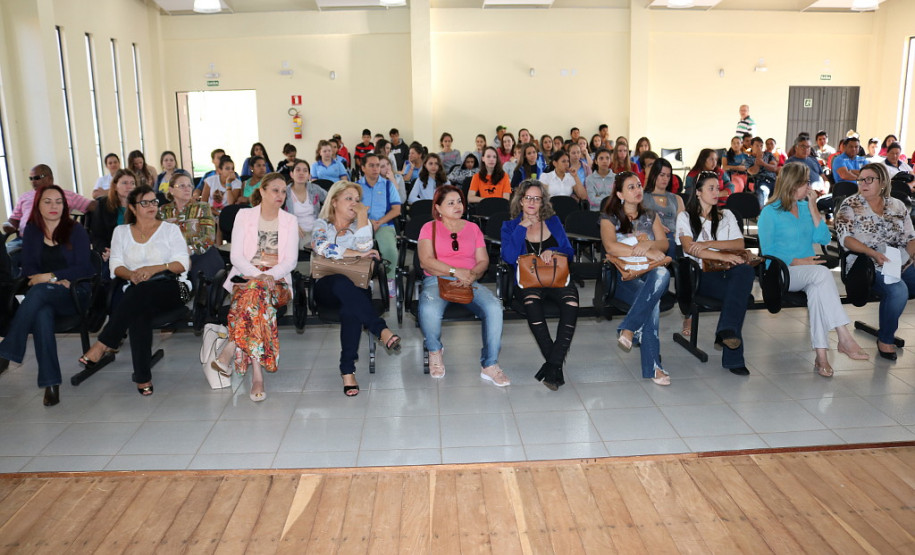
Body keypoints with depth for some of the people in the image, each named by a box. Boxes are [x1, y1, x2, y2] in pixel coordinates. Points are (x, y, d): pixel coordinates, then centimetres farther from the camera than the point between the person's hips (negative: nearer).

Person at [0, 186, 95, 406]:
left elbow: (83, 267, -3)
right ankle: (50, 382, -35)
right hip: (44, 296, 2)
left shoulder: (75, 230, 5)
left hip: (75, 293, -2)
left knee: (38, 292, -34)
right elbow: (28, 268, 8)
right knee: (42, 315, -33)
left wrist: (50, 277, -13)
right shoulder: (31, 231, 14)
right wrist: (56, 280, -9)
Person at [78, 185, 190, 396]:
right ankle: (142, 376, -37)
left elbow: (182, 264, 3)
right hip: (137, 293, 1)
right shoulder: (121, 232, 21)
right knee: (139, 311, -35)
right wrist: (131, 274, -12)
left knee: (141, 292, -36)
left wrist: (154, 269, -12)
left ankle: (102, 345, -33)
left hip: (170, 288, -1)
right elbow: (115, 266, 10)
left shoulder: (170, 229, 14)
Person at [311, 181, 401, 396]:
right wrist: (358, 253, -8)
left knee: (351, 308, -36)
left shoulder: (359, 224, 18)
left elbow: (364, 247, -4)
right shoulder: (322, 224, 14)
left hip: (355, 286, 1)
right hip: (327, 287, -1)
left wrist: (362, 216, -4)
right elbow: (322, 248, -9)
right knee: (342, 283, -39)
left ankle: (347, 370, -39)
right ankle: (382, 330, -46)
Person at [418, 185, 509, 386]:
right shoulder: (429, 228, 12)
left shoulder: (473, 228, 22)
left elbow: (483, 261, 12)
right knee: (429, 310, -37)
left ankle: (490, 365, -19)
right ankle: (435, 351, -4)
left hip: (469, 281, 3)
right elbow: (426, 261, -2)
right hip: (436, 280, -2)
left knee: (494, 307, -29)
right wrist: (455, 271, -14)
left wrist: (472, 275, -11)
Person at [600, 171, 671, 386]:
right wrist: (645, 252, -19)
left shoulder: (650, 217, 22)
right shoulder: (609, 218, 8)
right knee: (652, 300, -35)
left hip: (648, 273, 3)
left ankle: (629, 329, -35)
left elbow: (664, 244, 8)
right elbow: (611, 246, -12)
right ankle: (652, 367, -33)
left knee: (662, 274, -37)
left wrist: (647, 244, -15)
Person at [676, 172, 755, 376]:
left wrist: (709, 244, -7)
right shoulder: (685, 217, 13)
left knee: (746, 270, -36)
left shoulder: (726, 216, 26)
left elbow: (739, 244, 9)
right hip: (699, 273, -3)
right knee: (736, 293, -35)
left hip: (725, 272, 4)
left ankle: (727, 330, -46)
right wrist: (723, 255, -18)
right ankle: (733, 357, -37)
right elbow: (689, 248, -6)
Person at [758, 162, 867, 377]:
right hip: (781, 273, -4)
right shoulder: (770, 213, 0)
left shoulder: (805, 207, 18)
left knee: (817, 289, -32)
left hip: (807, 274, 5)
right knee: (822, 273, -34)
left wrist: (813, 208, 1)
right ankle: (844, 338, -38)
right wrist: (798, 262, -15)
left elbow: (824, 239, 7)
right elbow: (767, 253, -5)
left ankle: (821, 356, -39)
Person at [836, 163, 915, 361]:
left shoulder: (897, 206, 15)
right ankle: (885, 340, -10)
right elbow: (845, 237, -8)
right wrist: (873, 253, -19)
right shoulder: (850, 205, 3)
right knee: (898, 291, -31)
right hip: (868, 265, -5)